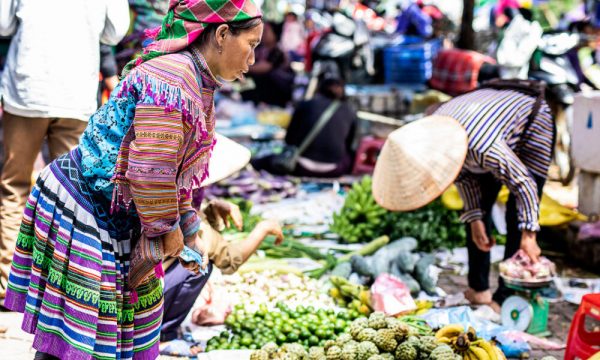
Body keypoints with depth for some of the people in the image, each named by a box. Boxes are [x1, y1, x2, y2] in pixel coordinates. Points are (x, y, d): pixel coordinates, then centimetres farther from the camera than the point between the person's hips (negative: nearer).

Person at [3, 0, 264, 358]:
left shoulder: (197, 84, 8)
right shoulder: (171, 81, -25)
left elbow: (175, 169, 16)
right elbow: (150, 173, -26)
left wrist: (189, 234, 15)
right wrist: (169, 230, -11)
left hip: (116, 218, 10)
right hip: (86, 215, -10)